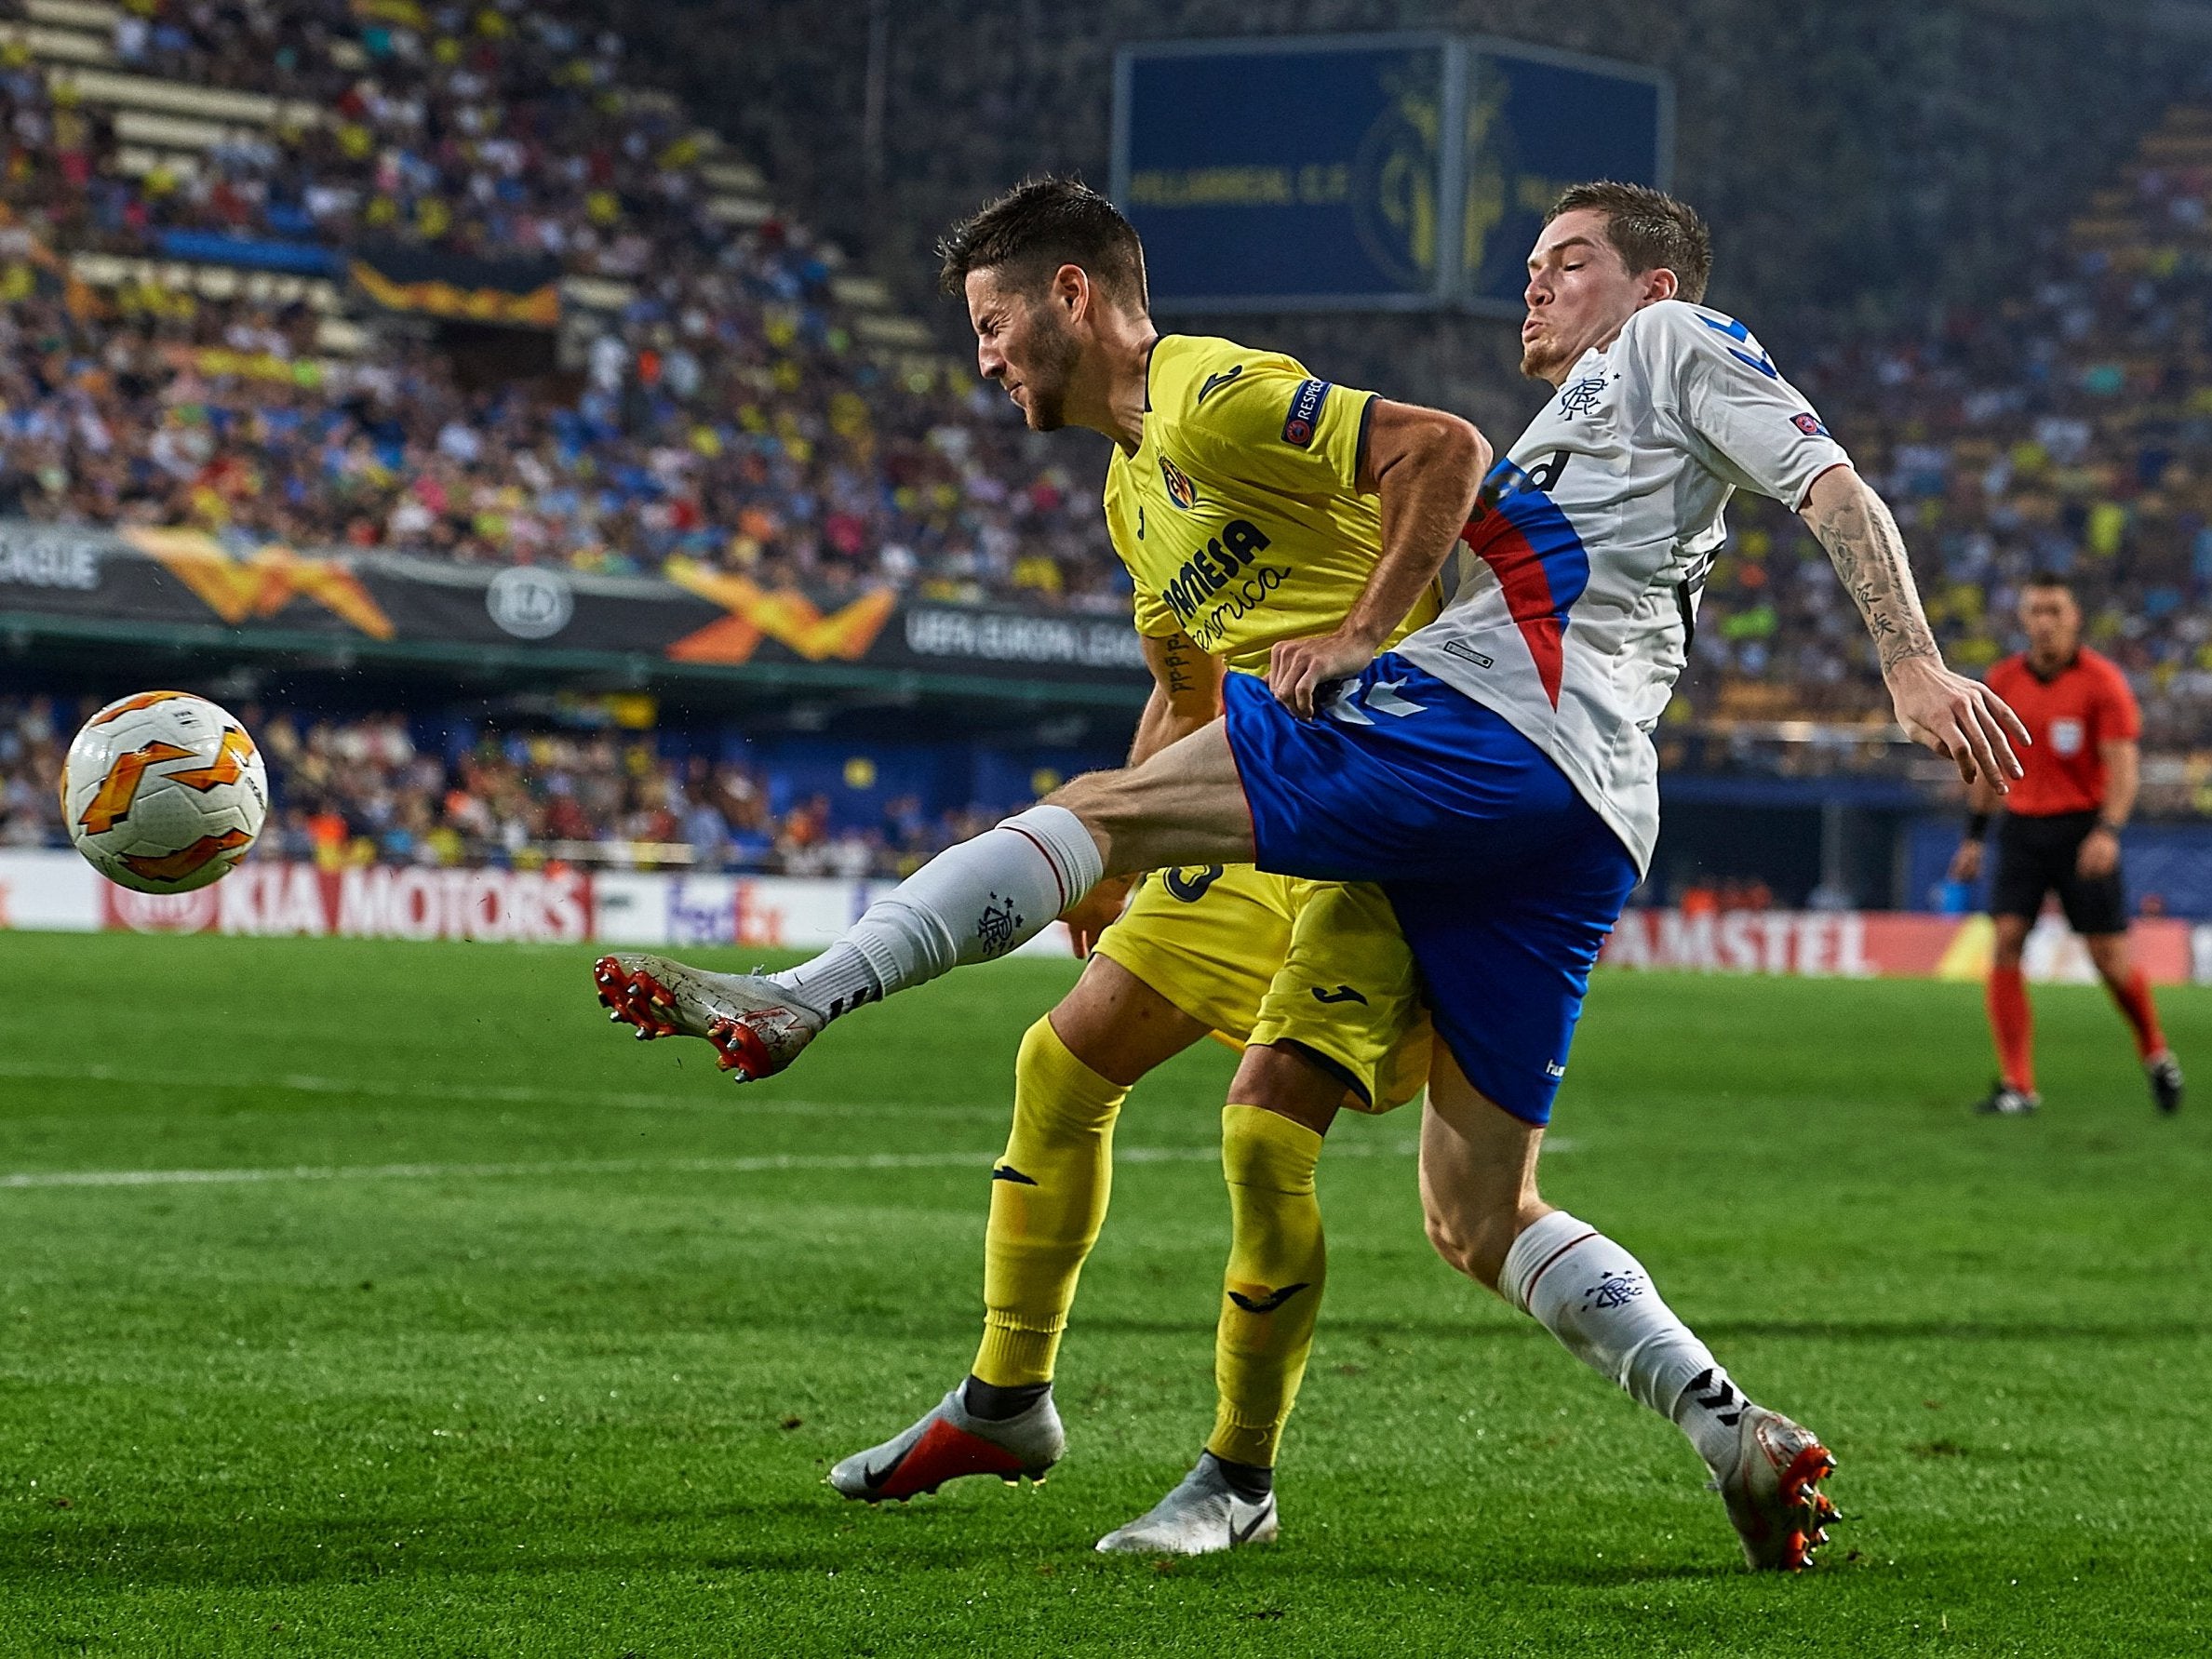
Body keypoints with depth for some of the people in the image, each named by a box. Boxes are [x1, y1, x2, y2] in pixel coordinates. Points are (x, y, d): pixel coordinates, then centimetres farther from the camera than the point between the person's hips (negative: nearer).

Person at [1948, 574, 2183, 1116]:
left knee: (2110, 958, -4)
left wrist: (2108, 832, -27)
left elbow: (2123, 765, -13)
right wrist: (1974, 836, 14)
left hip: (2083, 826, -4)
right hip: (2022, 825, 4)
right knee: (2006, 943, -11)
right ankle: (2017, 1085, -9)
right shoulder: (2003, 681, 5)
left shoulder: (2102, 681, -8)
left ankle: (2155, 1055, 23)